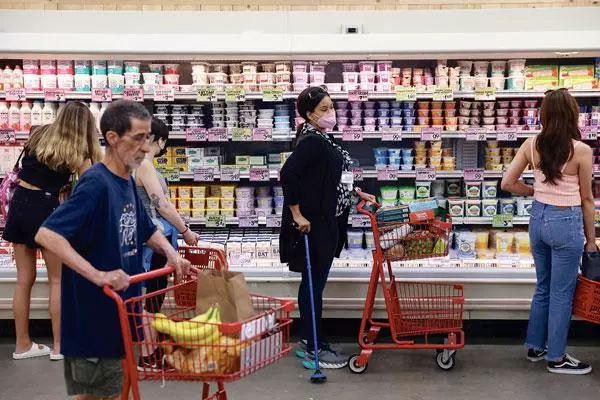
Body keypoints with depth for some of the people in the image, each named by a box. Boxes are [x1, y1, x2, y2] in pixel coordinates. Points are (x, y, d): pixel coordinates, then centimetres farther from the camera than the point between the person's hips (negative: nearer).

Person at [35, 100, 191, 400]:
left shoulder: (127, 182, 6)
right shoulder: (96, 184, -21)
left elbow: (145, 229, 22)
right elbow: (46, 235, -29)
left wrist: (170, 253, 3)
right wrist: (98, 275, -35)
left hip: (121, 311, 9)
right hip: (93, 317, -9)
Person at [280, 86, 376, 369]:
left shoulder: (321, 139, 12)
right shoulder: (311, 141, -18)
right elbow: (287, 175, -26)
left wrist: (355, 193, 19)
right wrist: (297, 215, -24)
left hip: (326, 223, 10)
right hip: (313, 225, -10)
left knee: (314, 283, 15)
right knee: (313, 284, -1)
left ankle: (308, 342, 26)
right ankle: (313, 350, 9)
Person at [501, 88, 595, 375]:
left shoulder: (531, 145, -3)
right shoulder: (581, 151, -14)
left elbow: (507, 183, 0)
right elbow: (586, 198, -6)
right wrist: (591, 239, 4)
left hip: (538, 218, 6)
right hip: (566, 223, -5)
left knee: (543, 287, 21)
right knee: (561, 294, 8)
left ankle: (535, 347, 33)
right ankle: (556, 358, 20)